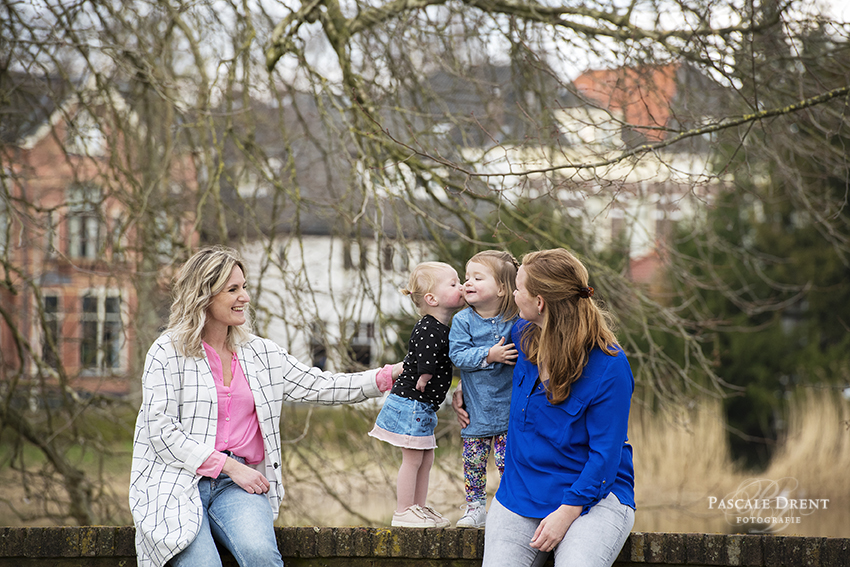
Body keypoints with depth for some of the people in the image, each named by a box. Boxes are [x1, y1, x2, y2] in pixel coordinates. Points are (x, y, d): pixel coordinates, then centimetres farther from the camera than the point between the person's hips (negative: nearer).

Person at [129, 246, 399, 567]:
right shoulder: (167, 353, 1)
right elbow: (160, 429, -6)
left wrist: (391, 375, 4)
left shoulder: (261, 354, 15)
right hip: (176, 484, -3)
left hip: (236, 484, 3)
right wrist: (229, 466, -11)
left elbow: (321, 387, 14)